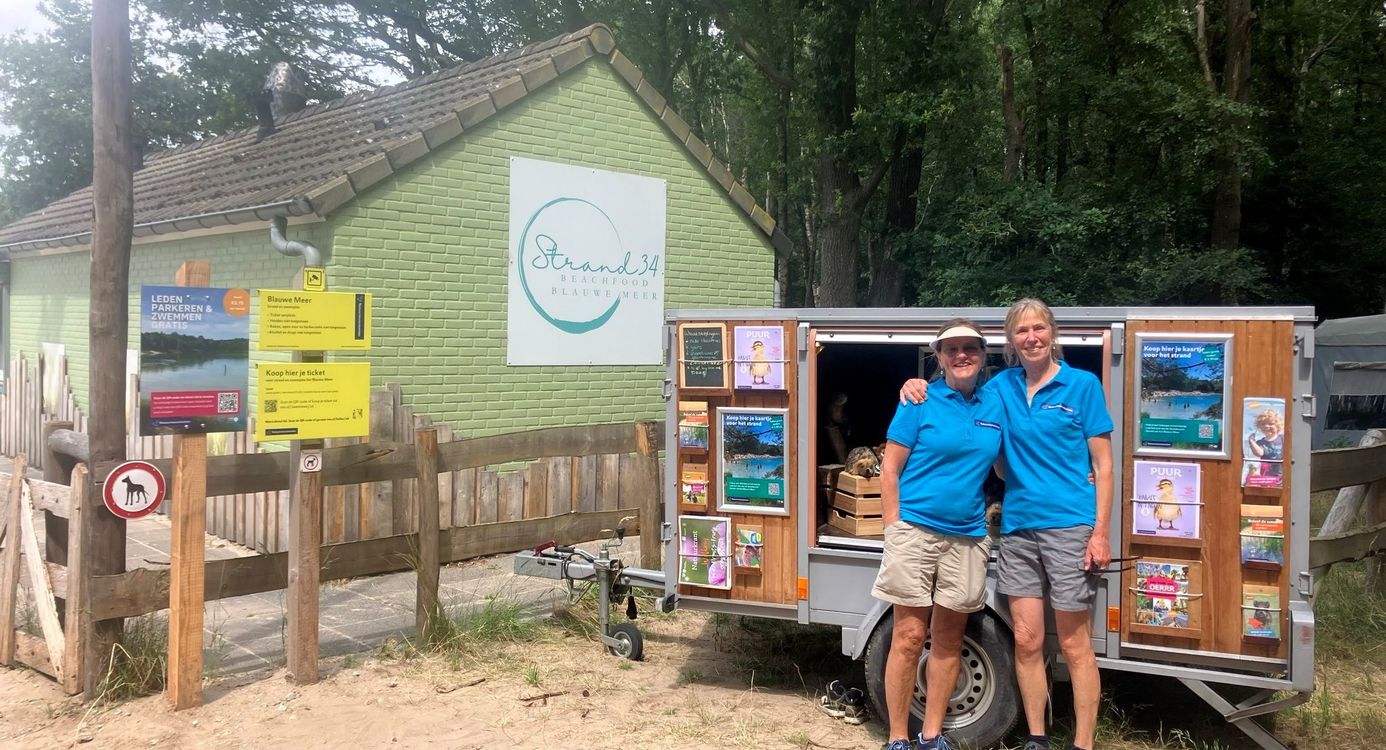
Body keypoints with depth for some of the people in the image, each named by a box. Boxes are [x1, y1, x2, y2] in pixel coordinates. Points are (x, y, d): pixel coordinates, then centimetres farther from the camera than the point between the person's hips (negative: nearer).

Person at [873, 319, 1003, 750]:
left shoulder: (994, 408, 9)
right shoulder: (920, 402, -3)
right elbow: (890, 469, -3)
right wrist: (893, 529, -8)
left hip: (968, 536, 4)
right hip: (915, 529, -4)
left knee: (948, 638, 10)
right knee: (910, 636, -2)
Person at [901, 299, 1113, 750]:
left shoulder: (1082, 385, -1)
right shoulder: (1002, 386, 8)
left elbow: (1102, 464, -1)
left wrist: (1101, 532, -9)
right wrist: (917, 386, 0)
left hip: (1069, 526, -4)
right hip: (1017, 527, 4)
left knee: (1074, 645, 2)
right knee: (1026, 640, 7)